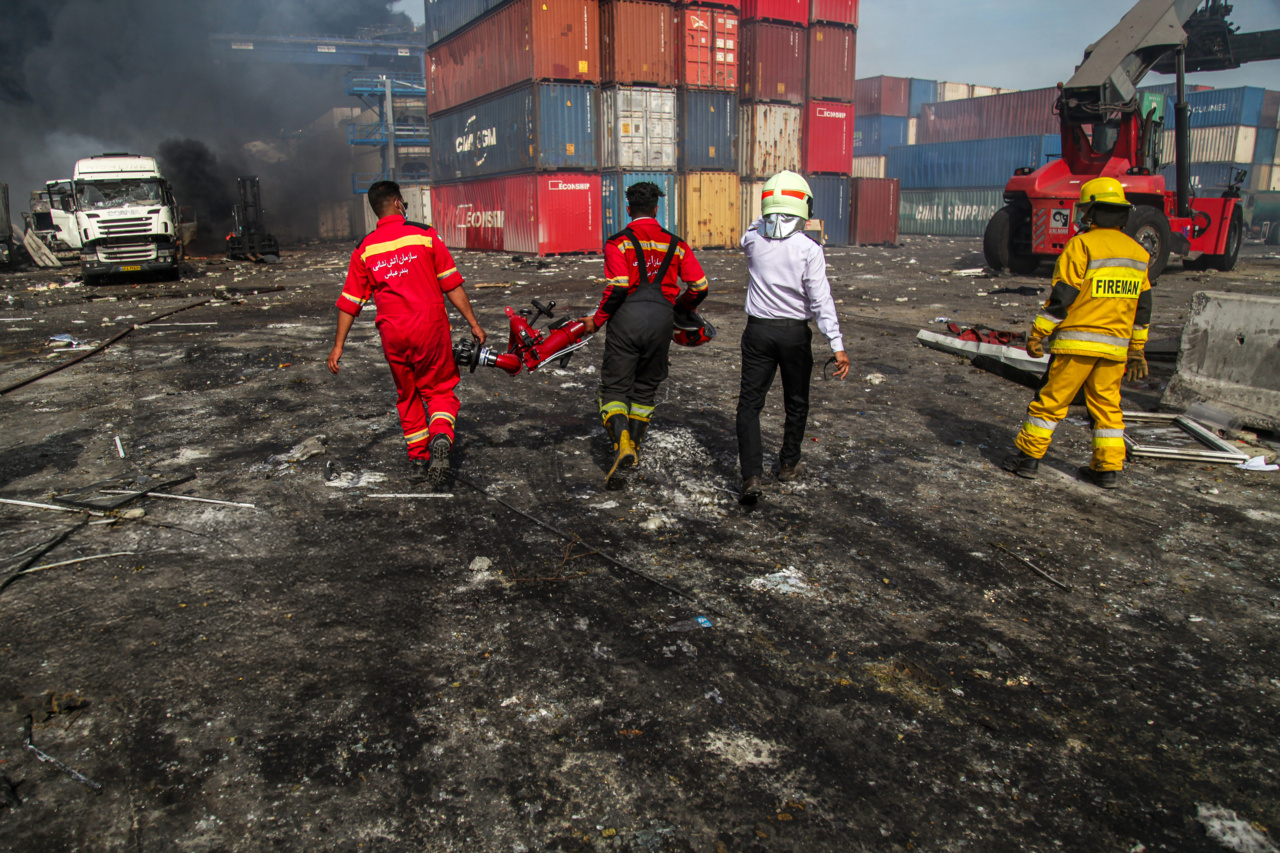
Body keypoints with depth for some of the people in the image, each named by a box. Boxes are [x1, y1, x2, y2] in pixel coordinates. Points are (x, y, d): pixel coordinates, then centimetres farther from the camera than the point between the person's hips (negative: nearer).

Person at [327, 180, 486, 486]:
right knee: (440, 388, 10)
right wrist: (473, 323, 4)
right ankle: (441, 436, -17)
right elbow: (451, 284, -1)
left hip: (393, 334, 2)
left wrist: (338, 345, 13)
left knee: (407, 394, 19)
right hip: (431, 325, -2)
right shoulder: (424, 234, 0)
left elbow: (350, 302, 7)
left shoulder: (364, 249, 6)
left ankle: (418, 455, 25)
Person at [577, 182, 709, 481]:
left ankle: (622, 441, -17)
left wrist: (596, 320, -1)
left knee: (615, 385, 5)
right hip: (662, 319, 3)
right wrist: (680, 309, 27)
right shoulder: (675, 244, 12)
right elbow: (700, 286, 8)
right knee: (646, 386, 18)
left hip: (628, 318, -3)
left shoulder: (618, 242, -1)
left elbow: (618, 288, -13)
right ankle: (634, 445, 25)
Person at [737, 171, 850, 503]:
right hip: (795, 333, -1)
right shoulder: (808, 249, -14)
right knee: (796, 403, 19)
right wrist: (838, 346, -13)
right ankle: (789, 464, 33)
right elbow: (821, 301, -15)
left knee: (750, 402, 3)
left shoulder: (753, 240, -6)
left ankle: (752, 475, -10)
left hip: (758, 330, 1)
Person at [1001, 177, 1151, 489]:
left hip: (1077, 341, -6)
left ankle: (1028, 456, 8)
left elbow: (1063, 294, -13)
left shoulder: (1082, 245, -8)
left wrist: (1038, 332, -7)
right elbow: (1142, 306, 16)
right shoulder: (1137, 252, 13)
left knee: (1051, 400, 2)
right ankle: (1108, 468, 15)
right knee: (1106, 405, 13)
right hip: (1115, 344, 6)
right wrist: (1136, 349, 22)